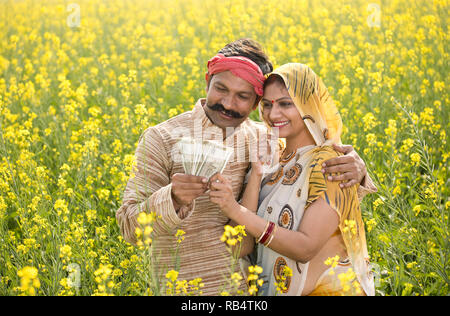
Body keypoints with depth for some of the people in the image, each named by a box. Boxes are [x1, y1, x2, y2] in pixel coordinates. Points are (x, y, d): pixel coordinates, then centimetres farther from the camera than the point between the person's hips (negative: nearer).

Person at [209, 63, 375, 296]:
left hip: (328, 289, -5)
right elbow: (243, 247, -7)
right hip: (278, 289, 6)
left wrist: (237, 211, -28)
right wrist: (255, 173, -12)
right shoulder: (272, 165, 4)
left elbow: (307, 248, -22)